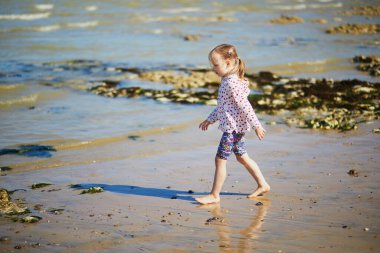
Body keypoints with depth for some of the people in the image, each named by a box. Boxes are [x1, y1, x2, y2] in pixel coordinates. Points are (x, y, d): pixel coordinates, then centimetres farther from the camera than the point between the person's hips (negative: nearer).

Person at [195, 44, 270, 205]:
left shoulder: (232, 83, -20)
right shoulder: (227, 81, 12)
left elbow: (244, 105, -21)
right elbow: (222, 105, 23)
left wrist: (256, 125, -21)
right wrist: (210, 119, 25)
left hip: (233, 127, -10)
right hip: (236, 127, 10)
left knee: (220, 159, -5)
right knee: (242, 157, 18)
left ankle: (214, 195, 2)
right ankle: (262, 185, 27)